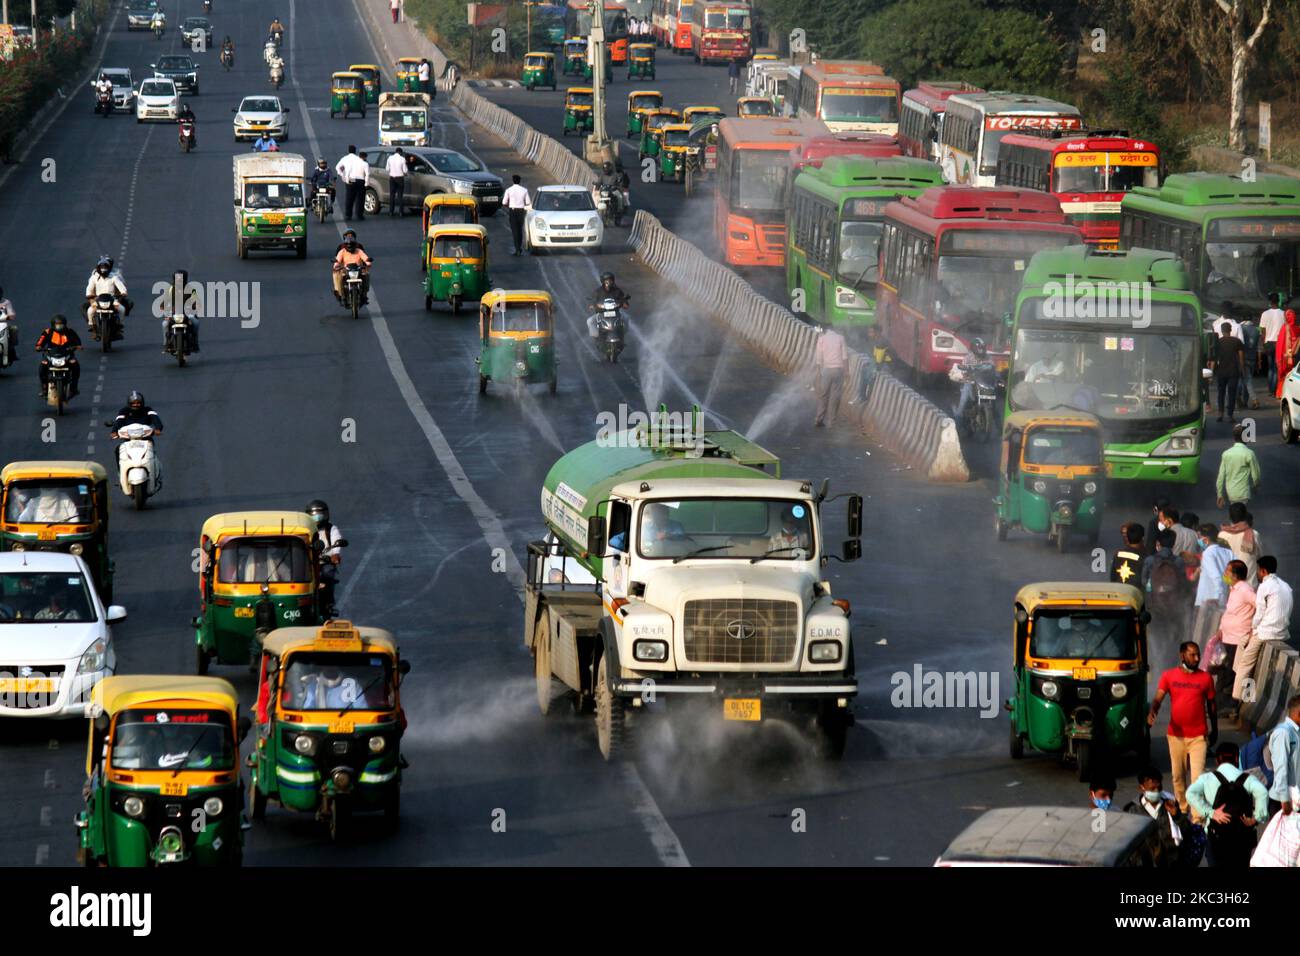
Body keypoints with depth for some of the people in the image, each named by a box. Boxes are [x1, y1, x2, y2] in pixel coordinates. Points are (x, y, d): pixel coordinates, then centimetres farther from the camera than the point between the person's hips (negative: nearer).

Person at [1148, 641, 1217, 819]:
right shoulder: (1169, 676, 1)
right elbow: (1158, 698, -7)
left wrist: (1215, 730, 14)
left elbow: (1211, 706, 9)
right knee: (1178, 775, 13)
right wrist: (1152, 712, -28)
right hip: (1176, 735, 2)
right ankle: (1181, 809, 31)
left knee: (1198, 777, -10)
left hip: (1198, 736, -2)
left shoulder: (1205, 678, 0)